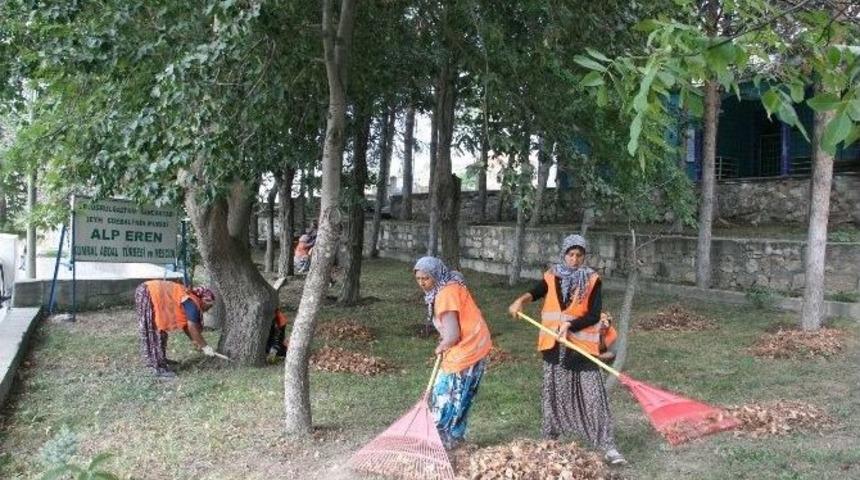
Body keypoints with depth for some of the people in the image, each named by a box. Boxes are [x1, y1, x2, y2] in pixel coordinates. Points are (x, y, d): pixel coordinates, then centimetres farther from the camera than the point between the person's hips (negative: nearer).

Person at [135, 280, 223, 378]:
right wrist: (205, 347, -1)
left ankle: (160, 360, 29)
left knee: (158, 330, 17)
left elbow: (185, 326, 23)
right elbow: (192, 329, -10)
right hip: (148, 295, -10)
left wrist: (198, 344, 24)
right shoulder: (193, 304, -10)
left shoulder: (188, 298, 17)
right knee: (153, 332, -6)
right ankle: (159, 368, -3)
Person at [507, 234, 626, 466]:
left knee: (594, 395, -4)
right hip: (555, 346, 2)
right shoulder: (552, 276, 2)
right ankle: (548, 439, 28)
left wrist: (570, 324, -21)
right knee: (553, 394, 12)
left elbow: (594, 315, -9)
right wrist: (520, 301, -8)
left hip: (582, 345, -2)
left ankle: (608, 447, 1)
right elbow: (535, 292, 13)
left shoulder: (592, 280, -4)